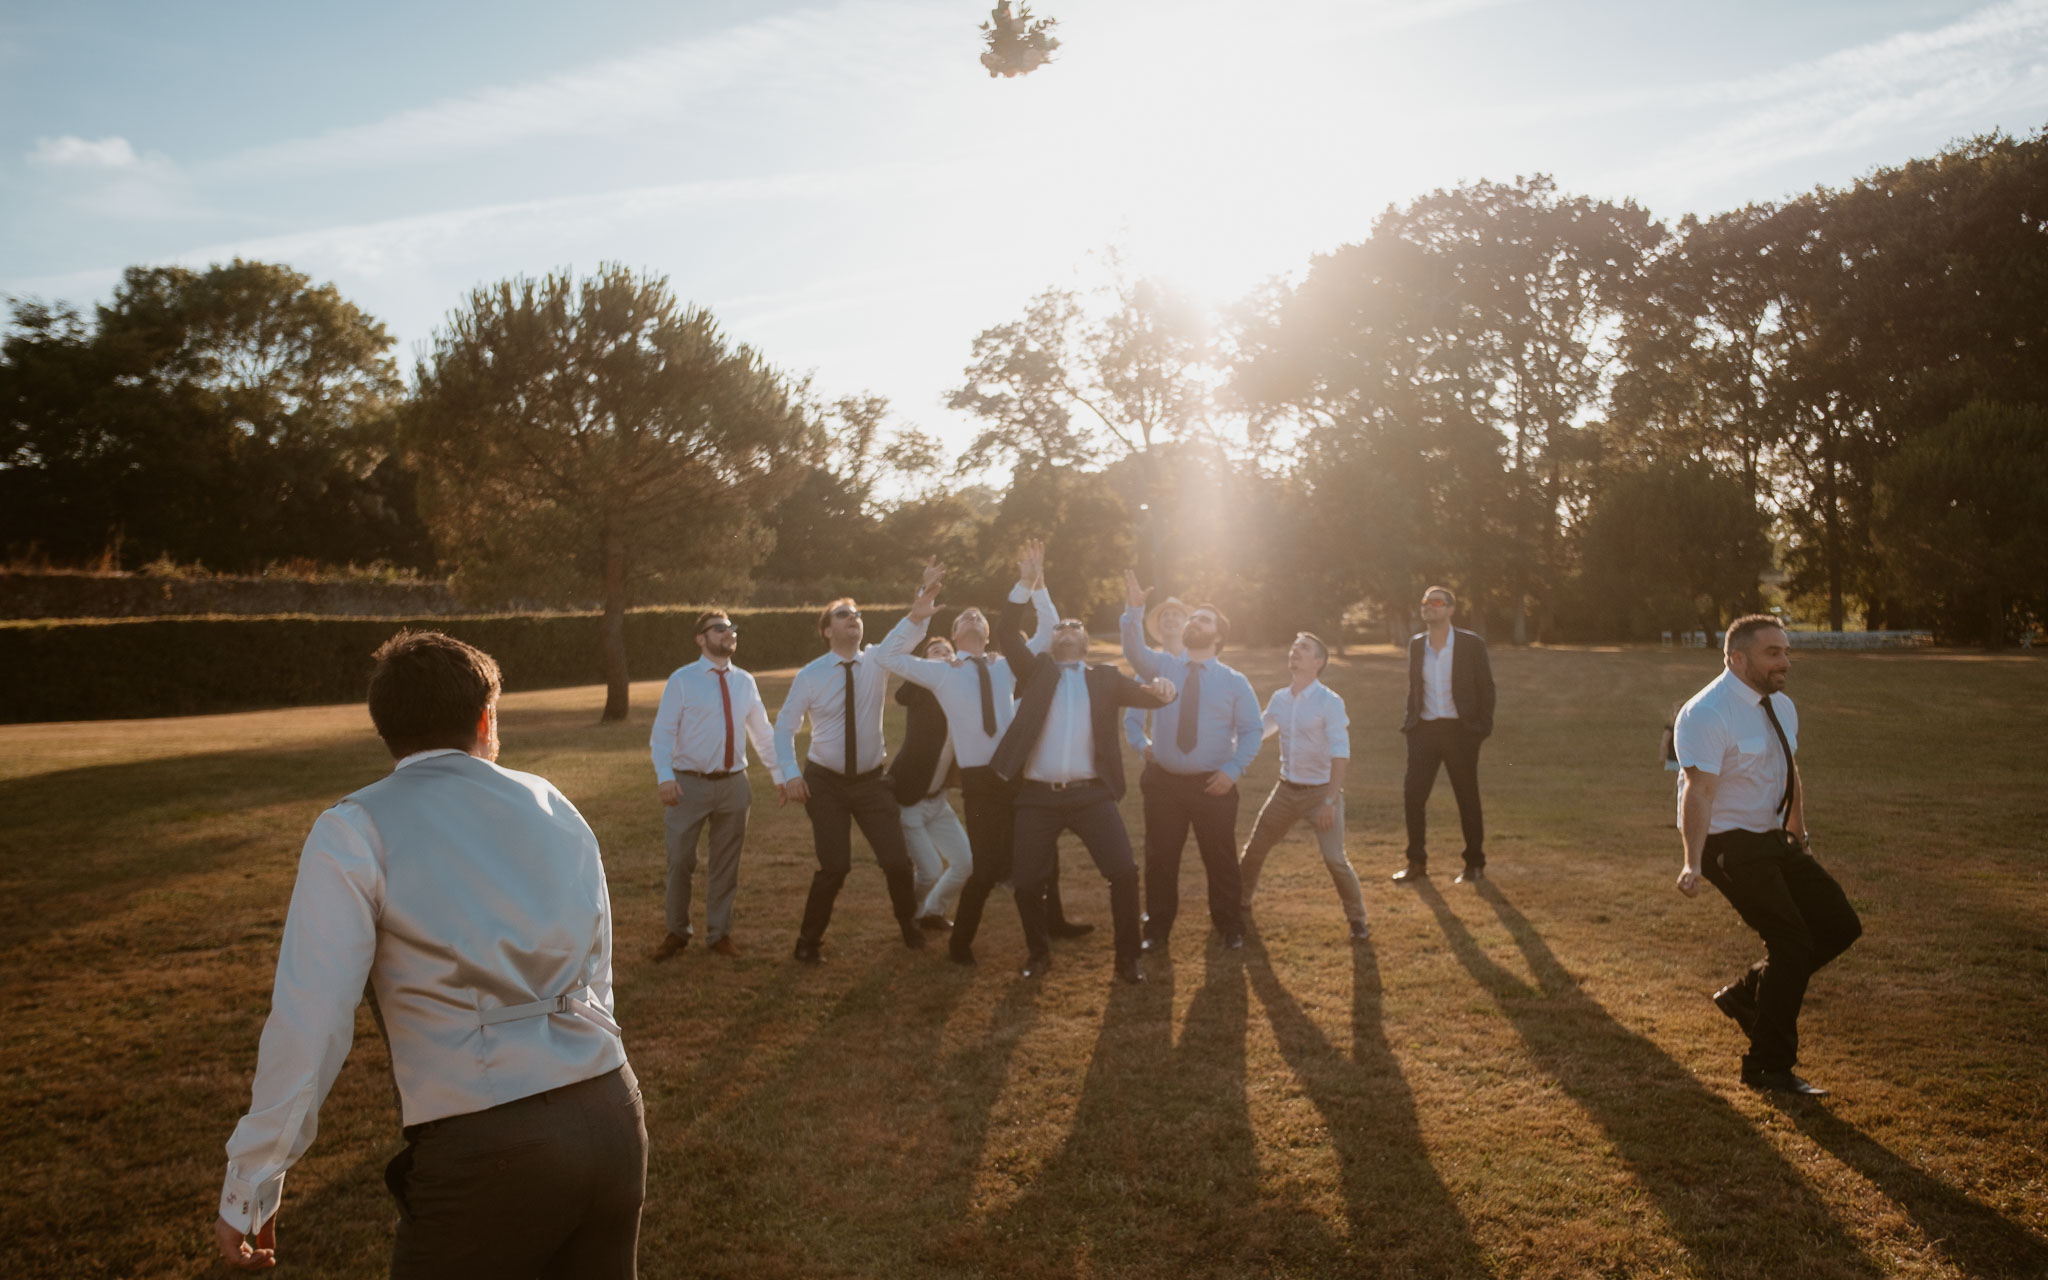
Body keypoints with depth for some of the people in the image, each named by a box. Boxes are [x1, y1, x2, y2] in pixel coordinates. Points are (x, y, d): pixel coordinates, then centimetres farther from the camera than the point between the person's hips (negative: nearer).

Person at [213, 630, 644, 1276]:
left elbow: (308, 1022, -8)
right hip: (615, 1118, 5)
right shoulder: (555, 807, 11)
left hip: (482, 1151, -5)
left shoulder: (353, 832, -3)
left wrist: (248, 1190, 0)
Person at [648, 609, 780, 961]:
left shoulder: (744, 681, 7)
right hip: (690, 784, -3)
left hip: (733, 784, 3)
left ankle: (720, 932, 29)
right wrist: (664, 776, -22)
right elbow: (663, 732, -9)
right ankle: (677, 932, 26)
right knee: (680, 862, 6)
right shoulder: (682, 680, -5)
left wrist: (779, 774, 10)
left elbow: (763, 733, 13)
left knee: (726, 863, 13)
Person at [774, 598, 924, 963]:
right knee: (834, 867, -5)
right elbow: (784, 727, -4)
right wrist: (791, 773, -15)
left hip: (871, 781, 2)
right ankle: (809, 939, 19)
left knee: (897, 860, 1)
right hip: (826, 782, -2)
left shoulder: (878, 662, -4)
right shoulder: (810, 676, -10)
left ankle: (909, 925, 30)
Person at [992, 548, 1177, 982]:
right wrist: (1025, 584, -9)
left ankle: (1127, 957, 9)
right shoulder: (1037, 670, 12)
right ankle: (1038, 953, 26)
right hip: (1037, 797, 0)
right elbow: (1006, 634, -1)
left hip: (1091, 794, 0)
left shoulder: (1104, 677, 13)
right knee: (1027, 883, 1)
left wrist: (1162, 688, -21)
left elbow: (1146, 696, 3)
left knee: (1124, 872, -9)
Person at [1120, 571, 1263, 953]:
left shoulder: (1234, 681, 0)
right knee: (1160, 860, 7)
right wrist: (1134, 611, -33)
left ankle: (1229, 928, 28)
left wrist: (1233, 770, -11)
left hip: (1214, 785, -1)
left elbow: (1252, 731, 1)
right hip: (1164, 782, 1)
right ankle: (1157, 930, 22)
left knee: (1221, 859, 9)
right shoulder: (1162, 666, 2)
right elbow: (1135, 651, -18)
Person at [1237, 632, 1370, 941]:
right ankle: (1240, 903, 35)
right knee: (1253, 849, 13)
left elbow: (1340, 754, -20)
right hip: (1286, 790, 6)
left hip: (1321, 791, -6)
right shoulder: (1279, 698, 2)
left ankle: (1357, 920, 11)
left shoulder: (1330, 702, -15)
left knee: (1335, 860, -10)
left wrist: (1330, 801, -26)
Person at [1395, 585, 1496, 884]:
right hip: (1424, 729, 4)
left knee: (1467, 799, 5)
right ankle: (1417, 863, 12)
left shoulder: (1471, 644, -5)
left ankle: (1475, 865, 18)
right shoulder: (1416, 645, 7)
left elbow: (1486, 688, -1)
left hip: (1459, 730, -3)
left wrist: (1482, 727, -8)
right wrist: (1410, 722, 7)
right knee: (1413, 795, -1)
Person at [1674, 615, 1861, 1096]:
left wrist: (1799, 836, 25)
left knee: (1840, 925, 6)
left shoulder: (1781, 707, 8)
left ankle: (1746, 994, 21)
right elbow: (1699, 790, -28)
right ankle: (1768, 1067, 6)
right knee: (1793, 944, -10)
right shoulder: (1707, 714, -20)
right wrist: (1694, 863, -35)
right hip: (1729, 845, -9)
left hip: (1773, 840, 9)